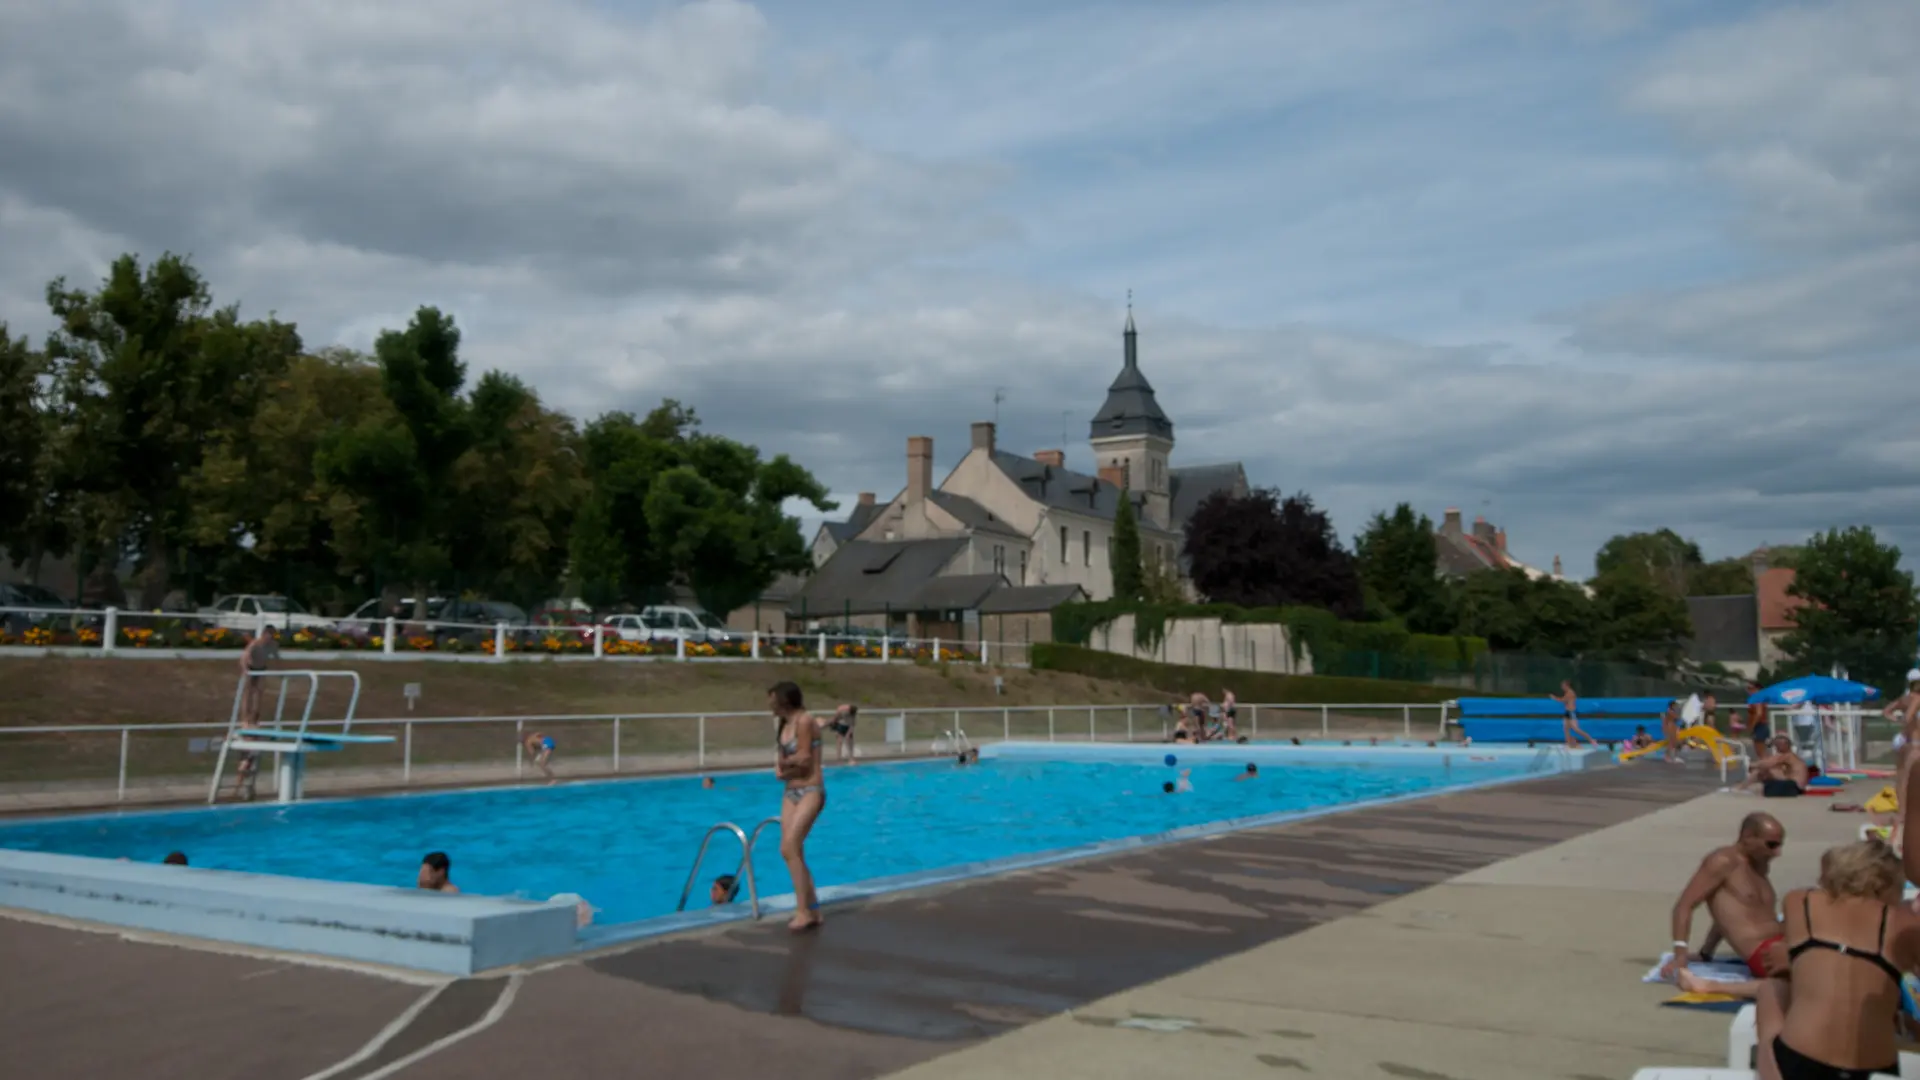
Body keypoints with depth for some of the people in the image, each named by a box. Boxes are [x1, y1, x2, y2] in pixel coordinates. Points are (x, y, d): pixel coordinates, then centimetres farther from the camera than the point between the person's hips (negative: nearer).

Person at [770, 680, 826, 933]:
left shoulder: (804, 721, -15)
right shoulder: (785, 724, 12)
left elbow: (803, 758, -19)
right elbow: (781, 761, 12)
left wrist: (784, 762, -2)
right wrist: (780, 767, -10)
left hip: (810, 791, -9)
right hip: (791, 792, 9)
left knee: (790, 846, -19)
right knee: (790, 851, 6)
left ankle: (803, 911, -14)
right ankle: (813, 911, 14)